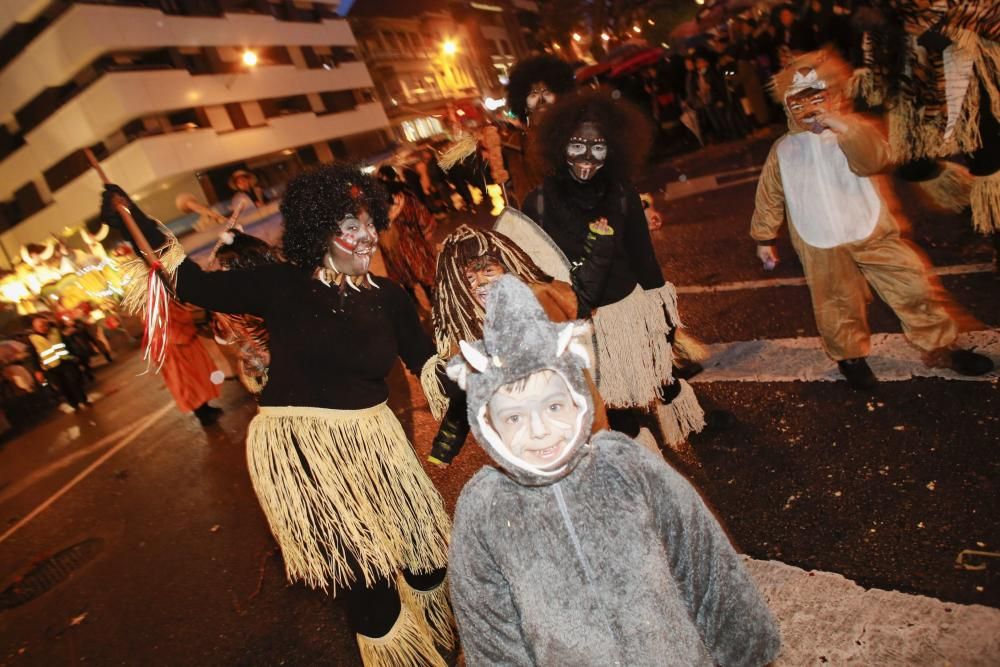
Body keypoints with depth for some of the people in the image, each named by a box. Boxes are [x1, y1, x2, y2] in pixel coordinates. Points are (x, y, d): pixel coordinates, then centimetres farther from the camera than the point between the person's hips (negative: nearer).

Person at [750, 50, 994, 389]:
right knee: (837, 307, 10)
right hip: (821, 248, 1)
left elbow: (875, 159, -21)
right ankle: (850, 356, 35)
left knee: (914, 286, 3)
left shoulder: (852, 132, 1)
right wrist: (764, 237, 16)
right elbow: (769, 197, 13)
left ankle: (940, 347, 24)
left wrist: (843, 126, -33)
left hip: (871, 234, 0)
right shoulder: (782, 150, 6)